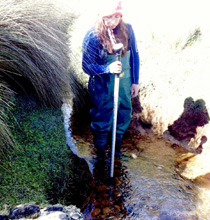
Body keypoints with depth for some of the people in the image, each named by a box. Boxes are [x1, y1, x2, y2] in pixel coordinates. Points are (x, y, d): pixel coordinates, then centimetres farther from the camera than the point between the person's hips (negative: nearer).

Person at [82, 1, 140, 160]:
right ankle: (100, 152, 33)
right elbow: (87, 66, -14)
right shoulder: (93, 35, -15)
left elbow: (134, 56, 5)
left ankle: (117, 151, 42)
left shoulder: (127, 30, -5)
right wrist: (108, 68, -31)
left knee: (124, 117, 18)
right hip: (103, 88, -4)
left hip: (124, 85, 5)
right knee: (102, 121, 9)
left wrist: (135, 82, 6)